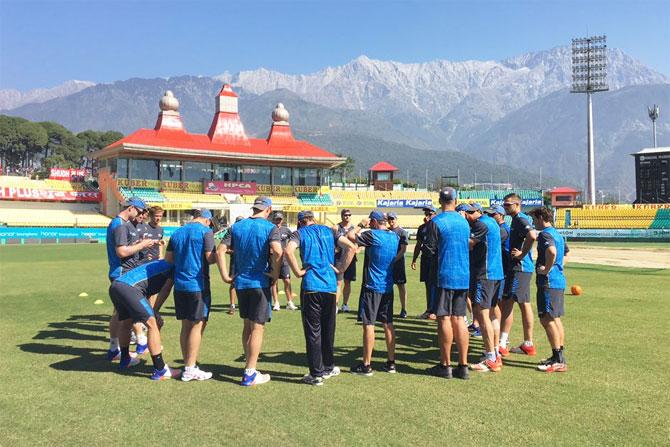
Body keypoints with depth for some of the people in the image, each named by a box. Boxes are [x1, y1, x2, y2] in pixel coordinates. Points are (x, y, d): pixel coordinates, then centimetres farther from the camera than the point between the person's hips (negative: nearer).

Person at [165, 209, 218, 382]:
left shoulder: (177, 232, 13)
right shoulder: (205, 231, -6)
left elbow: (168, 258, 15)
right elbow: (210, 257, -13)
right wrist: (219, 255, 7)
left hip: (180, 284, 7)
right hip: (198, 284, -6)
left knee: (186, 325, 12)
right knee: (198, 325, -1)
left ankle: (188, 365, 21)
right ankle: (190, 369, 1)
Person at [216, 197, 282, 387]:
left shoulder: (237, 226, 6)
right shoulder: (270, 228, -9)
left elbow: (220, 250, -2)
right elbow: (277, 251, -26)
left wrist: (225, 275, 0)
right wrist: (276, 273, -13)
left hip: (240, 282, 5)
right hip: (260, 283, -5)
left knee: (247, 325, 18)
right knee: (257, 327, 2)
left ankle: (249, 366, 28)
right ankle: (250, 374, 4)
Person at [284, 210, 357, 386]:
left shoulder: (300, 233, 3)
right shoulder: (329, 231, 13)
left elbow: (288, 251, -18)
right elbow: (351, 247, 2)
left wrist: (298, 272, -8)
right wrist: (340, 268, 6)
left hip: (311, 287, -4)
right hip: (331, 286, 4)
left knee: (313, 332, 3)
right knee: (328, 330, 17)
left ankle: (316, 374, 7)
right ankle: (328, 368, 29)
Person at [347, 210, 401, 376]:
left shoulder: (373, 235, -14)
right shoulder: (395, 237, 7)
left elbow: (350, 236, -11)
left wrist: (361, 225, 3)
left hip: (372, 286, -7)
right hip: (388, 287, 7)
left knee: (368, 324, -2)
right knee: (388, 324, 12)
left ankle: (366, 365, 3)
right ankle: (391, 362, 17)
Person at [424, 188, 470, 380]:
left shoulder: (436, 222, -10)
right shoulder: (464, 222, 8)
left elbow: (430, 249, -10)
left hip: (444, 276, -5)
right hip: (463, 276, 5)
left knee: (444, 319, 1)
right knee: (459, 319, 9)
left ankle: (445, 365, 7)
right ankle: (463, 366, 12)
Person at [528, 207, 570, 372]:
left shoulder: (545, 234, -14)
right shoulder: (557, 234, 17)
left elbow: (552, 251, -33)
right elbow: (566, 253, 30)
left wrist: (546, 270, -21)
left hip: (548, 282, -10)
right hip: (559, 280, 10)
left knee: (547, 319, -7)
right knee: (556, 319, 15)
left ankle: (558, 361, -6)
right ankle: (559, 357, 22)